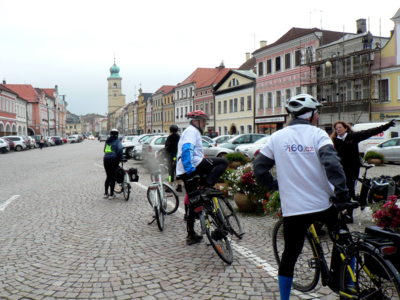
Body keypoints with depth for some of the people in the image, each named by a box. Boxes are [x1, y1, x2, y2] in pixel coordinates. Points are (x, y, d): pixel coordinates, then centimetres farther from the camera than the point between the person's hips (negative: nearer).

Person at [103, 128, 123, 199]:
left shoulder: (107, 141, 16)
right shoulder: (117, 141, -2)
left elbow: (104, 150, 16)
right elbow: (119, 149, -16)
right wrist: (120, 158, -6)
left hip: (106, 159, 5)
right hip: (113, 159, -5)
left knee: (108, 176, 16)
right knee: (113, 177, 2)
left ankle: (106, 193, 16)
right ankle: (111, 194, 4)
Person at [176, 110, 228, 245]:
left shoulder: (190, 131, 28)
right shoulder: (192, 131, -5)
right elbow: (187, 149, -22)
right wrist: (189, 169, -29)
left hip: (183, 172, 10)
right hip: (193, 167, -10)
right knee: (223, 162, -8)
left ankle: (191, 235, 18)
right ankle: (207, 187, -18)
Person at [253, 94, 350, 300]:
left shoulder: (277, 137, 4)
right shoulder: (318, 134, -5)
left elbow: (259, 168, 6)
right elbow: (332, 164, -20)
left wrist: (275, 185, 18)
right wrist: (343, 193, -15)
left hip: (292, 208, 2)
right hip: (322, 205, -1)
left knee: (289, 257, 12)